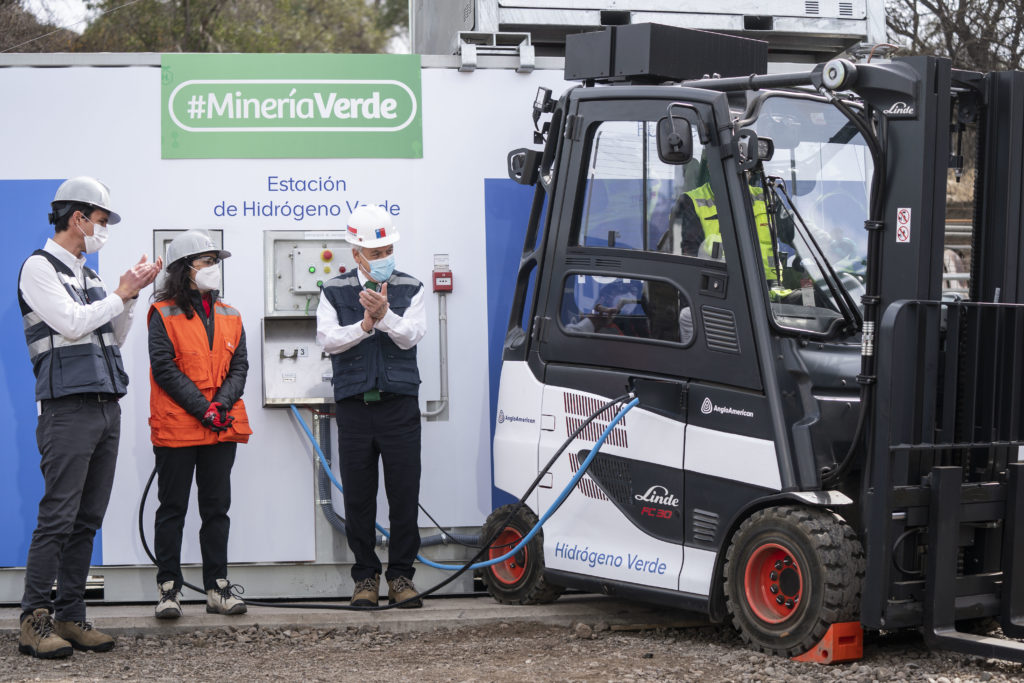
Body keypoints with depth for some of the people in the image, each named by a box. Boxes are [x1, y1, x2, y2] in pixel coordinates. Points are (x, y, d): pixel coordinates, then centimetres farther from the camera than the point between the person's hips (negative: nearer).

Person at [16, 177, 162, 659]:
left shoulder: (87, 275, 20)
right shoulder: (39, 267, -2)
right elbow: (72, 323, -14)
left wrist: (131, 295, 10)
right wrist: (122, 294, -3)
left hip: (106, 408, 8)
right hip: (68, 408, -8)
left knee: (88, 519, 7)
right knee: (58, 518, -11)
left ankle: (70, 615, 11)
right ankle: (33, 621, -8)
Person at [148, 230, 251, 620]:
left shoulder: (229, 318, 13)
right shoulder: (164, 314, -2)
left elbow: (238, 366, 7)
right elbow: (164, 368, -10)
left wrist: (223, 403, -11)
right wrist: (202, 409, -16)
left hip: (223, 428, 5)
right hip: (175, 429, -5)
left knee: (217, 509, 7)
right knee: (172, 509, 2)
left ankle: (217, 588, 12)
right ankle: (169, 589, 7)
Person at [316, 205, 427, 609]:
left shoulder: (410, 289, 8)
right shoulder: (335, 291, 8)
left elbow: (411, 335, -5)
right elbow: (327, 339, -3)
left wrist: (384, 315, -21)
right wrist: (364, 325, -16)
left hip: (400, 405, 0)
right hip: (355, 405, 0)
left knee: (405, 495, -1)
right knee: (358, 497, 3)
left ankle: (401, 575, 9)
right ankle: (366, 575, 13)